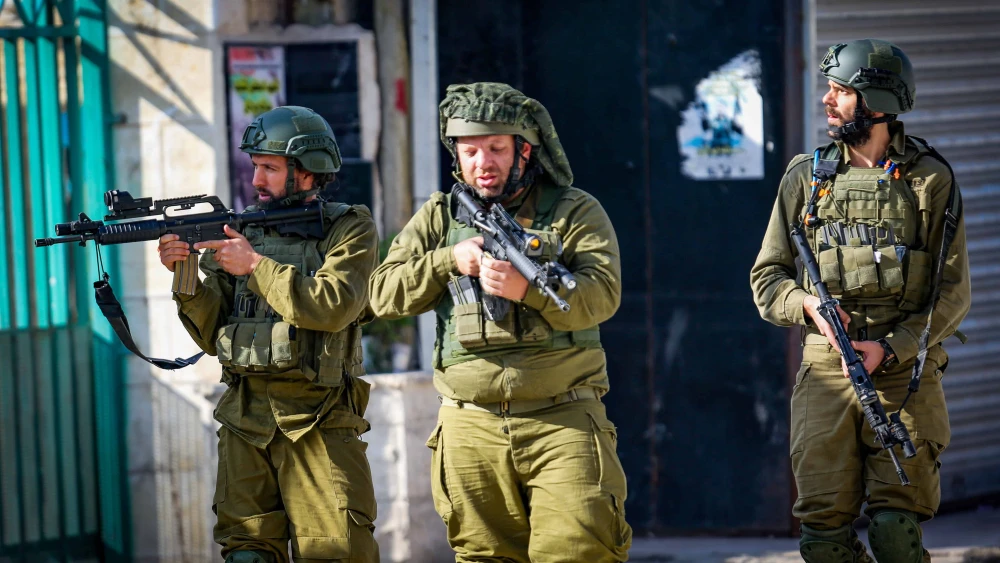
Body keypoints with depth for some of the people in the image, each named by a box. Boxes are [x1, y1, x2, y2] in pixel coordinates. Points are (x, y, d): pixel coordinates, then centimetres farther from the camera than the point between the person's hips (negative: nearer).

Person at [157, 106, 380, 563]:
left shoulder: (349, 229, 1)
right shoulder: (244, 232, 13)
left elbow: (332, 307, -17)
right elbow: (213, 336, 11)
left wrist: (256, 264, -13)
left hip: (318, 426, -4)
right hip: (245, 423, 4)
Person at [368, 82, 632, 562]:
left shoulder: (575, 211, 4)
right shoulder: (439, 217, 13)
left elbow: (602, 294, -10)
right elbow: (384, 294, 7)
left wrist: (527, 289, -25)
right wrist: (450, 262, -7)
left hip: (563, 420, -3)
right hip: (472, 428, 3)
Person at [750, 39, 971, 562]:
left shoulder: (930, 179, 2)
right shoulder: (805, 176, 10)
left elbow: (953, 290, 0)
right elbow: (767, 277, 14)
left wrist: (890, 350, -12)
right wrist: (808, 305, -8)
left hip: (904, 373, -2)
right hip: (825, 375, 2)